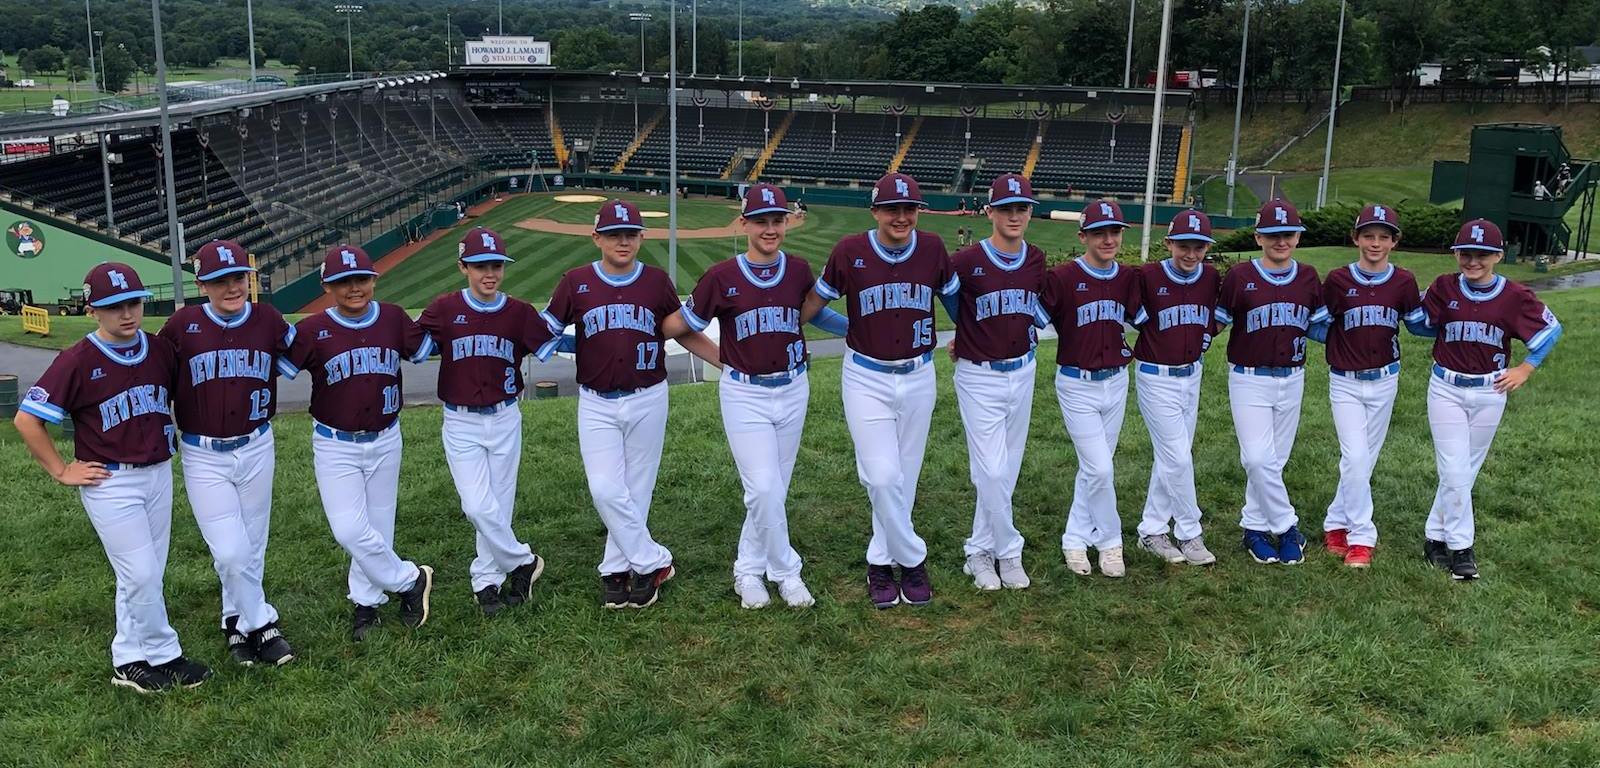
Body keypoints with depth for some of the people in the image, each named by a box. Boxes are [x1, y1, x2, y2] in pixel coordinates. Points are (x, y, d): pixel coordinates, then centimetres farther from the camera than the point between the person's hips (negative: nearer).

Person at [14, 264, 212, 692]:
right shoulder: (76, 361, -13)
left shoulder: (161, 350, 1)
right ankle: (164, 656, 12)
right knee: (142, 575, -4)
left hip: (159, 475, 6)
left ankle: (130, 661, 26)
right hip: (110, 483, -5)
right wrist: (62, 471, -9)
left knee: (148, 574, 13)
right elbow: (26, 420, -11)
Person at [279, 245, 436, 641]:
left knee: (378, 527, 11)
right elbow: (276, 366, -8)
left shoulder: (393, 318, -2)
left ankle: (366, 602, 28)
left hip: (385, 441, 3)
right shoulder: (312, 329, -11)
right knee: (350, 530, -9)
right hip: (335, 446, -2)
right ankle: (409, 579, 12)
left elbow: (425, 348, 10)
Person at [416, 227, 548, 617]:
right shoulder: (444, 309, -7)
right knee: (479, 507, -8)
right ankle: (523, 562, 14)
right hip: (461, 424, -2)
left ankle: (487, 580, 26)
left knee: (500, 505, 9)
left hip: (505, 420, 2)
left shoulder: (519, 312, -3)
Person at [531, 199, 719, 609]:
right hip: (597, 405, 0)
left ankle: (616, 570, 19)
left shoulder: (656, 281, 2)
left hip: (647, 401, 0)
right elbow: (546, 333, 6)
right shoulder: (576, 282, 0)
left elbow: (684, 331, 12)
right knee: (606, 490, -8)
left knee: (636, 491, 5)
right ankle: (653, 562, 6)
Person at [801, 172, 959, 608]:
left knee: (904, 478, 9)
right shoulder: (850, 252, -9)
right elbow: (813, 305, 2)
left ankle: (881, 563, 25)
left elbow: (955, 300, 15)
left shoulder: (932, 249, -3)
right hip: (866, 379, -3)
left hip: (918, 377, 3)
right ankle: (913, 560, 11)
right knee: (883, 477, -10)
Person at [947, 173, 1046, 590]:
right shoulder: (967, 260, -15)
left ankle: (980, 552, 21)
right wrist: (964, 339, 2)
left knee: (1006, 470, 10)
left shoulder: (1036, 260, 2)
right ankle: (1008, 553, 9)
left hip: (1022, 373, 5)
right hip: (979, 376, -5)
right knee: (993, 471, -8)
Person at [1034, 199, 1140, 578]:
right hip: (1077, 386, -5)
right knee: (1100, 468, -7)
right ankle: (1110, 542, 13)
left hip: (1116, 383, 5)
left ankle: (1076, 539, 26)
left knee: (1093, 468, 12)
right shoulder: (1062, 277, -14)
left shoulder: (1127, 278, 2)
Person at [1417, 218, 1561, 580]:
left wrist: (1525, 369, 4)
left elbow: (1552, 329, 7)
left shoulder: (1514, 296, -7)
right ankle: (1460, 547, 8)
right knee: (1455, 472, -4)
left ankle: (1437, 537, 23)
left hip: (1490, 394, 1)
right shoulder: (1444, 288, -7)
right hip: (1446, 390, -1)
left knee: (1465, 471, 10)